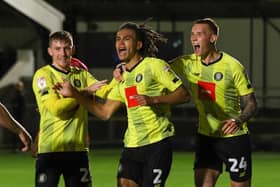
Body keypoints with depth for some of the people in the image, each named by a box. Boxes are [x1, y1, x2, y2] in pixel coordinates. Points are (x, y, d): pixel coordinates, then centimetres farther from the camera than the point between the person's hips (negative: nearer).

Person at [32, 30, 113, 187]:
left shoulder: (82, 74, 13)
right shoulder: (43, 75, -3)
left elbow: (104, 92, -2)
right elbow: (56, 108, -14)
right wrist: (84, 92, -13)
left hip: (78, 148, 5)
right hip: (50, 149, -5)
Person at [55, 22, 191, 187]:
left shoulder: (155, 65, -4)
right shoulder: (121, 76, 17)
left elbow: (184, 94, -7)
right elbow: (105, 112, 16)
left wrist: (153, 100, -20)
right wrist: (74, 94, 10)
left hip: (157, 144, -6)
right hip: (131, 146, 6)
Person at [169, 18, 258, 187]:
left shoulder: (233, 66, -12)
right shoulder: (188, 63, 0)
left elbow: (251, 104, -9)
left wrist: (238, 121, -29)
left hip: (234, 137, -4)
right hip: (206, 136, 4)